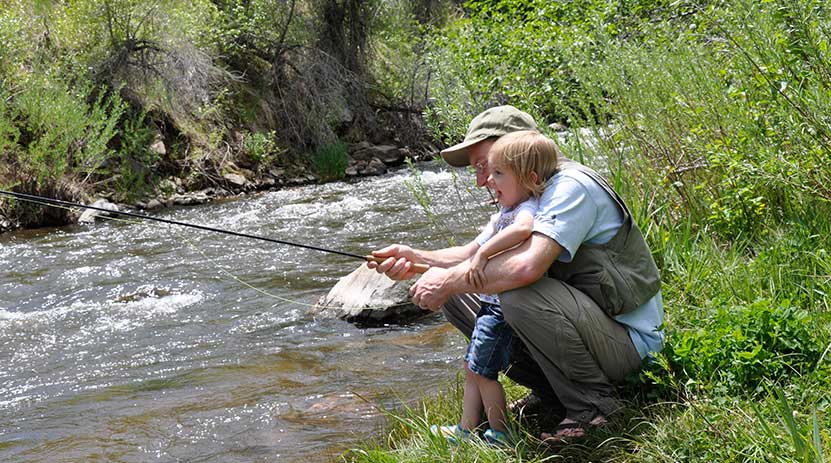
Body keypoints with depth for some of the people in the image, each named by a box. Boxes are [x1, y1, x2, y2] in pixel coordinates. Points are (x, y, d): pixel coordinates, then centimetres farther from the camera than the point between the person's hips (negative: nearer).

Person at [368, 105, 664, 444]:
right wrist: (417, 259, -5)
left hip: (626, 339, -9)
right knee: (455, 296, 5)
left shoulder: (570, 186, -22)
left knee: (520, 294, -36)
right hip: (575, 319, 9)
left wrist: (450, 280, -25)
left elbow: (527, 266, -37)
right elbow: (476, 254, 13)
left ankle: (591, 402, -14)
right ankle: (551, 392, 9)